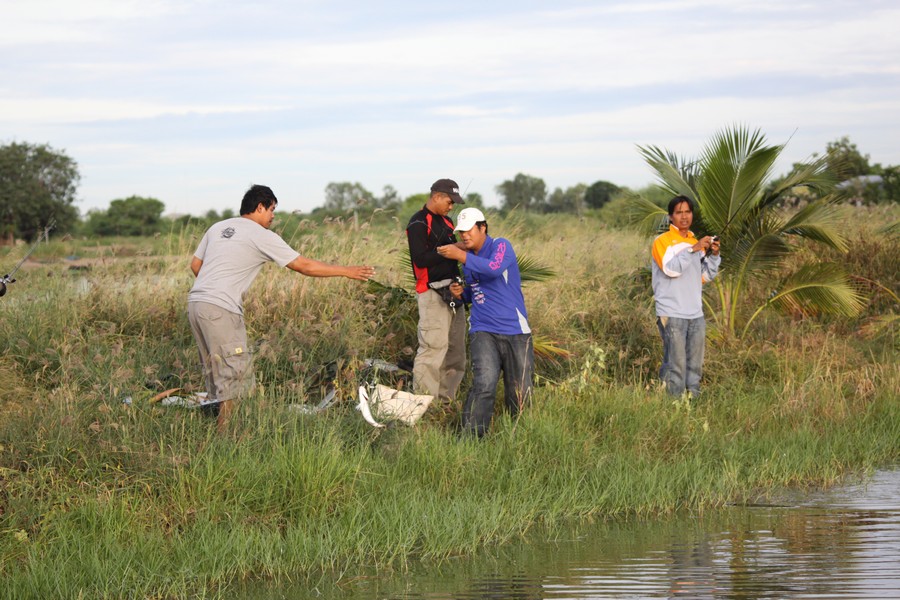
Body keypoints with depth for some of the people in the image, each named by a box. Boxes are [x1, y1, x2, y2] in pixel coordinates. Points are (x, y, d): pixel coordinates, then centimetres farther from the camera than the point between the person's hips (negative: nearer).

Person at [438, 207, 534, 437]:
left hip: (515, 331, -3)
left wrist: (461, 256, -29)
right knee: (484, 383, -22)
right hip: (483, 331, 3)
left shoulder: (501, 246, -7)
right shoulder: (469, 258, 13)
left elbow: (494, 268, -30)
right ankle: (471, 434, -21)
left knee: (520, 392, 1)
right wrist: (461, 293, 5)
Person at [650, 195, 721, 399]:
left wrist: (713, 255, 0)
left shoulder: (696, 242, 17)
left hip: (696, 314, 6)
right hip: (671, 315, -6)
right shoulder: (662, 242, -3)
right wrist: (693, 249, -23)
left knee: (695, 364, 7)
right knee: (675, 364, -8)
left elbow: (707, 275, 16)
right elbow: (671, 268, -18)